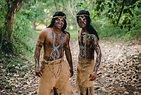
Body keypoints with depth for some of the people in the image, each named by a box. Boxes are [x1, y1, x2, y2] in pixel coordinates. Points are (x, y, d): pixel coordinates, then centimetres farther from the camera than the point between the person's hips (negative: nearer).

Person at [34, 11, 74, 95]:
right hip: (47, 66, -3)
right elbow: (38, 49, -6)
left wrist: (71, 67, 21)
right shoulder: (45, 32, -6)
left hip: (62, 66, 3)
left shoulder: (66, 35, 6)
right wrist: (37, 66, -16)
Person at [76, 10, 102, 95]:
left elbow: (99, 53, -26)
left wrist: (95, 71, -34)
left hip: (88, 64, -7)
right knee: (81, 87, 17)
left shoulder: (92, 35, -22)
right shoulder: (79, 31, 2)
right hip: (80, 63, 7)